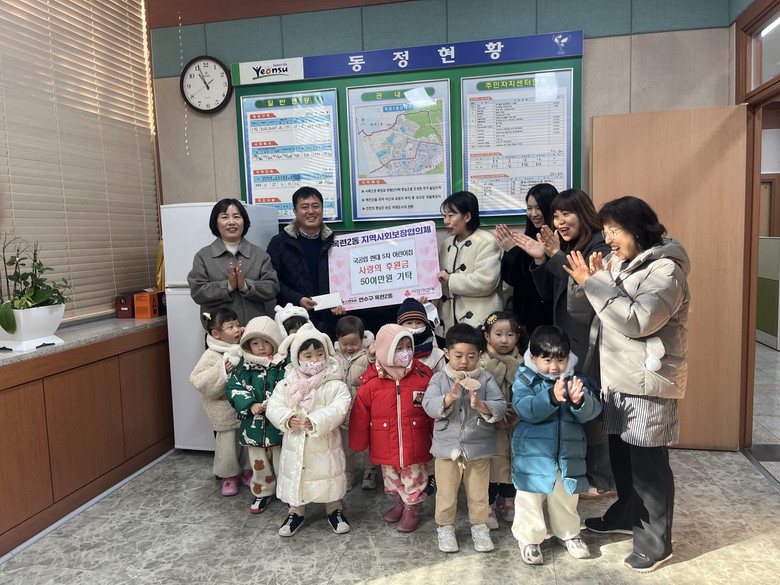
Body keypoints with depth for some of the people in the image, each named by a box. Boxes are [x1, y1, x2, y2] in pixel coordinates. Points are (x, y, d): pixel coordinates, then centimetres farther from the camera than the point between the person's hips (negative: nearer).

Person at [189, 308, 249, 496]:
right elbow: (199, 381, -22)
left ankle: (243, 470, 37)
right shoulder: (212, 356, -17)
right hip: (225, 410, -5)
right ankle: (229, 476, 29)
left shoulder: (242, 350, -2)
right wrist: (221, 371, -31)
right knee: (228, 443, 8)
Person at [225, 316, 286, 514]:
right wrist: (250, 405, -18)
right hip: (254, 424, 3)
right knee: (258, 463, 18)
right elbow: (233, 389, -5)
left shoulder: (285, 364, -11)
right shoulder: (244, 365, -1)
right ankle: (263, 493, 37)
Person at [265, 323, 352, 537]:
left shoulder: (335, 385, -13)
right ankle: (296, 513, 40)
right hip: (295, 446, 2)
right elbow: (273, 407, -5)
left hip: (325, 446, -2)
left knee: (330, 478, 14)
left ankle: (334, 511, 39)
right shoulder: (286, 384, -5)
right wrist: (287, 419, -24)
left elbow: (338, 409, -22)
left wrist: (316, 421, -33)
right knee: (295, 480, 17)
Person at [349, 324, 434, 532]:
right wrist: (358, 443, 2)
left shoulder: (423, 375, -12)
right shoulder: (371, 382, -14)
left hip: (414, 447, -1)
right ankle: (398, 504, 47)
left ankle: (412, 510, 37)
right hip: (386, 448, 2)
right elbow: (360, 415, -4)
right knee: (391, 479, 23)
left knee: (413, 480, 14)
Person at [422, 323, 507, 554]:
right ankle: (445, 527, 33)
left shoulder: (486, 379, -6)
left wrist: (481, 405, -33)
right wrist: (449, 397, -35)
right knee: (446, 493, 14)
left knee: (478, 493, 17)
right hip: (447, 447, 0)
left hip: (479, 448, 1)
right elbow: (429, 406, -19)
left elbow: (501, 408, -14)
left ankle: (479, 526, 37)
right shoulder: (439, 379, -6)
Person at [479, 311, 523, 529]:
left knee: (514, 462, 15)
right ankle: (488, 505, 18)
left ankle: (507, 500, 35)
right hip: (492, 424, -4)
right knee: (494, 464, 0)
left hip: (517, 423, 4)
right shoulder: (483, 363, -10)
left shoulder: (520, 363, 2)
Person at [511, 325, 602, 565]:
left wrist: (579, 401, -34)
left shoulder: (576, 381, -1)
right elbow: (526, 409, -25)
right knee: (530, 500, 9)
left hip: (568, 455, 3)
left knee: (566, 498, 20)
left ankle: (568, 533, 43)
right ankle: (529, 538, 29)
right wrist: (552, 397, -40)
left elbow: (590, 412, -11)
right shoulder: (525, 380, -9)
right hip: (533, 453, -3)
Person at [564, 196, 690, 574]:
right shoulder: (615, 264, 9)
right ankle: (626, 516, 40)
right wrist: (586, 280, -12)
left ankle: (656, 543, 17)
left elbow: (637, 320, -26)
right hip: (616, 379, 8)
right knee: (620, 454, 20)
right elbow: (578, 311, 7)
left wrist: (594, 284, -22)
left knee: (648, 463, 2)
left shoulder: (665, 270, -14)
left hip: (648, 384, -8)